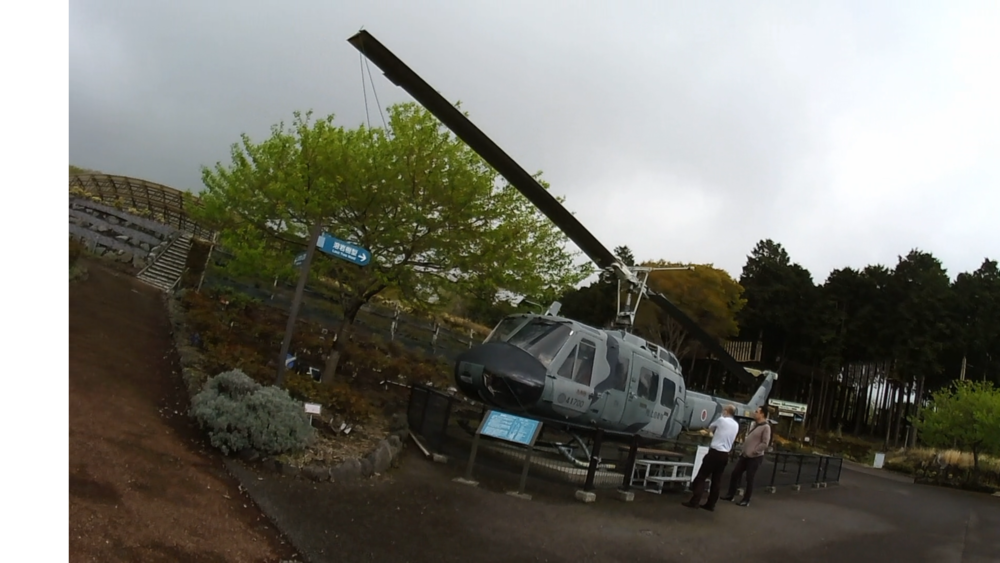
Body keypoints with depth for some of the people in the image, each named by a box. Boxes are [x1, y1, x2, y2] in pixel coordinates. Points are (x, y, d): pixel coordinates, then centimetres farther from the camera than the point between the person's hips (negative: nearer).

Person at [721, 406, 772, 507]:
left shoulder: (766, 427, -14)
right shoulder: (754, 424, 11)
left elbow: (765, 444, -19)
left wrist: (753, 452, -17)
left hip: (755, 457, -8)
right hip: (745, 455, 8)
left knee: (749, 479, 1)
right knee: (735, 473, 9)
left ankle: (746, 500, 13)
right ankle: (730, 494, 21)